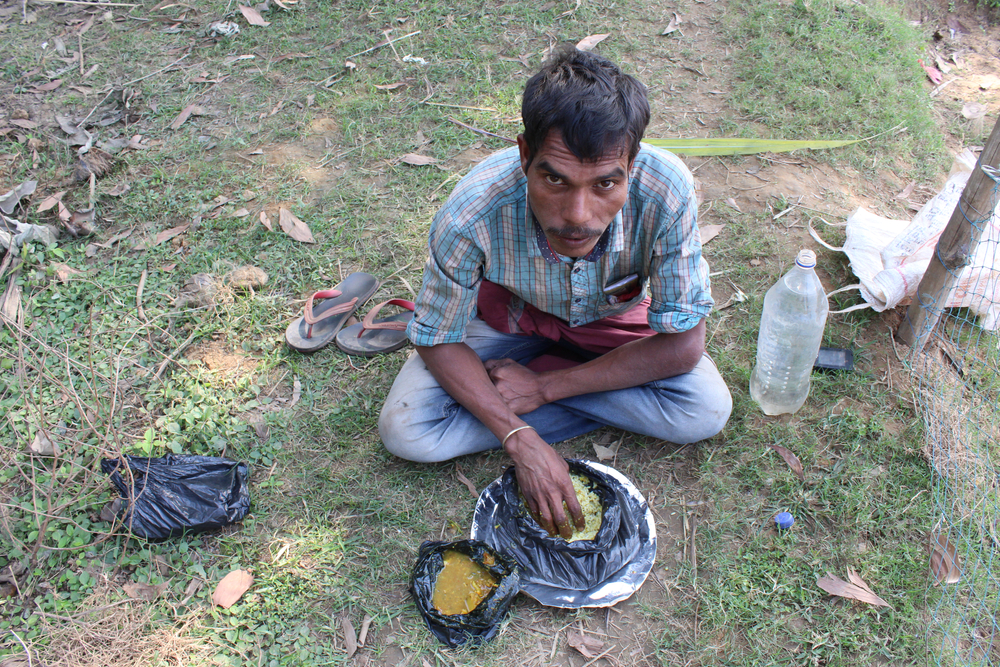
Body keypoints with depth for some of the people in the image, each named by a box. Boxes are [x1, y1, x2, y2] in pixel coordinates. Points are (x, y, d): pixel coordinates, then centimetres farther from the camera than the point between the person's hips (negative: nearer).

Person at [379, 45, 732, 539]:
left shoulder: (667, 192, -37)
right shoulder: (471, 215, -37)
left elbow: (682, 345, -24)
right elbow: (439, 340, -19)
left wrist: (545, 386, -24)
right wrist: (520, 439, -30)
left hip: (610, 316, 1)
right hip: (511, 311, 0)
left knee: (707, 412, -22)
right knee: (404, 432, -18)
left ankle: (544, 367, -5)